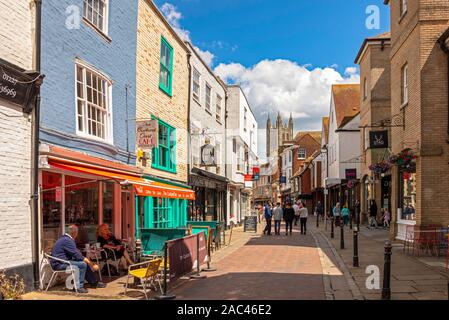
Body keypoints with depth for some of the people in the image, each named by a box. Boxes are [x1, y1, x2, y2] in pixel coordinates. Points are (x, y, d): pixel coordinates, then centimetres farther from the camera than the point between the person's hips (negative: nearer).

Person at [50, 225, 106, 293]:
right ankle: (79, 287, -11)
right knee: (83, 264, -20)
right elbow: (77, 255, -23)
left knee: (86, 262, 8)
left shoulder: (66, 239, 13)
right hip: (59, 264, -10)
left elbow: (76, 253, 15)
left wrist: (89, 262, 7)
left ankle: (94, 282, 15)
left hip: (63, 261, 10)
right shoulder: (67, 240, -20)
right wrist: (91, 263, -16)